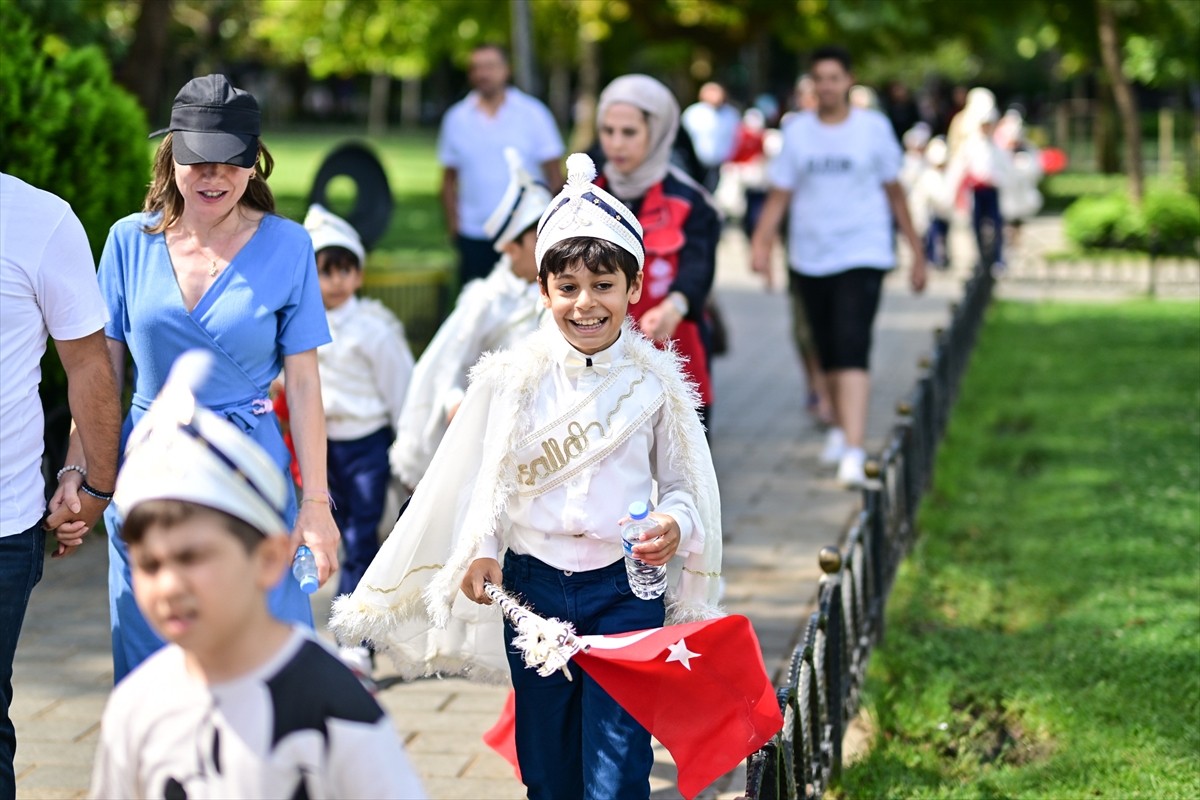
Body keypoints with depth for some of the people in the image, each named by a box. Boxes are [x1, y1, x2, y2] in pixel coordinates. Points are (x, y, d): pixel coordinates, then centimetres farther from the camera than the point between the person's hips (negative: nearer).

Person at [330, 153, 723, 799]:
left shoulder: (655, 381, -2)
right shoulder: (517, 377, -1)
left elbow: (682, 481, 5)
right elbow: (491, 474, 3)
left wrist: (675, 526, -15)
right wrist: (480, 549, -11)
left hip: (625, 588, -1)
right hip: (533, 583, 2)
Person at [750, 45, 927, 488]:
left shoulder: (874, 128, 0)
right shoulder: (797, 131, 4)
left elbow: (894, 191, 8)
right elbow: (780, 193, 3)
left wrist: (917, 250, 10)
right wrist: (761, 241, -13)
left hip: (862, 256, -3)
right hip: (809, 259, 3)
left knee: (852, 350, -16)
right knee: (828, 352, 13)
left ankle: (854, 452, -23)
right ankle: (839, 428, 36)